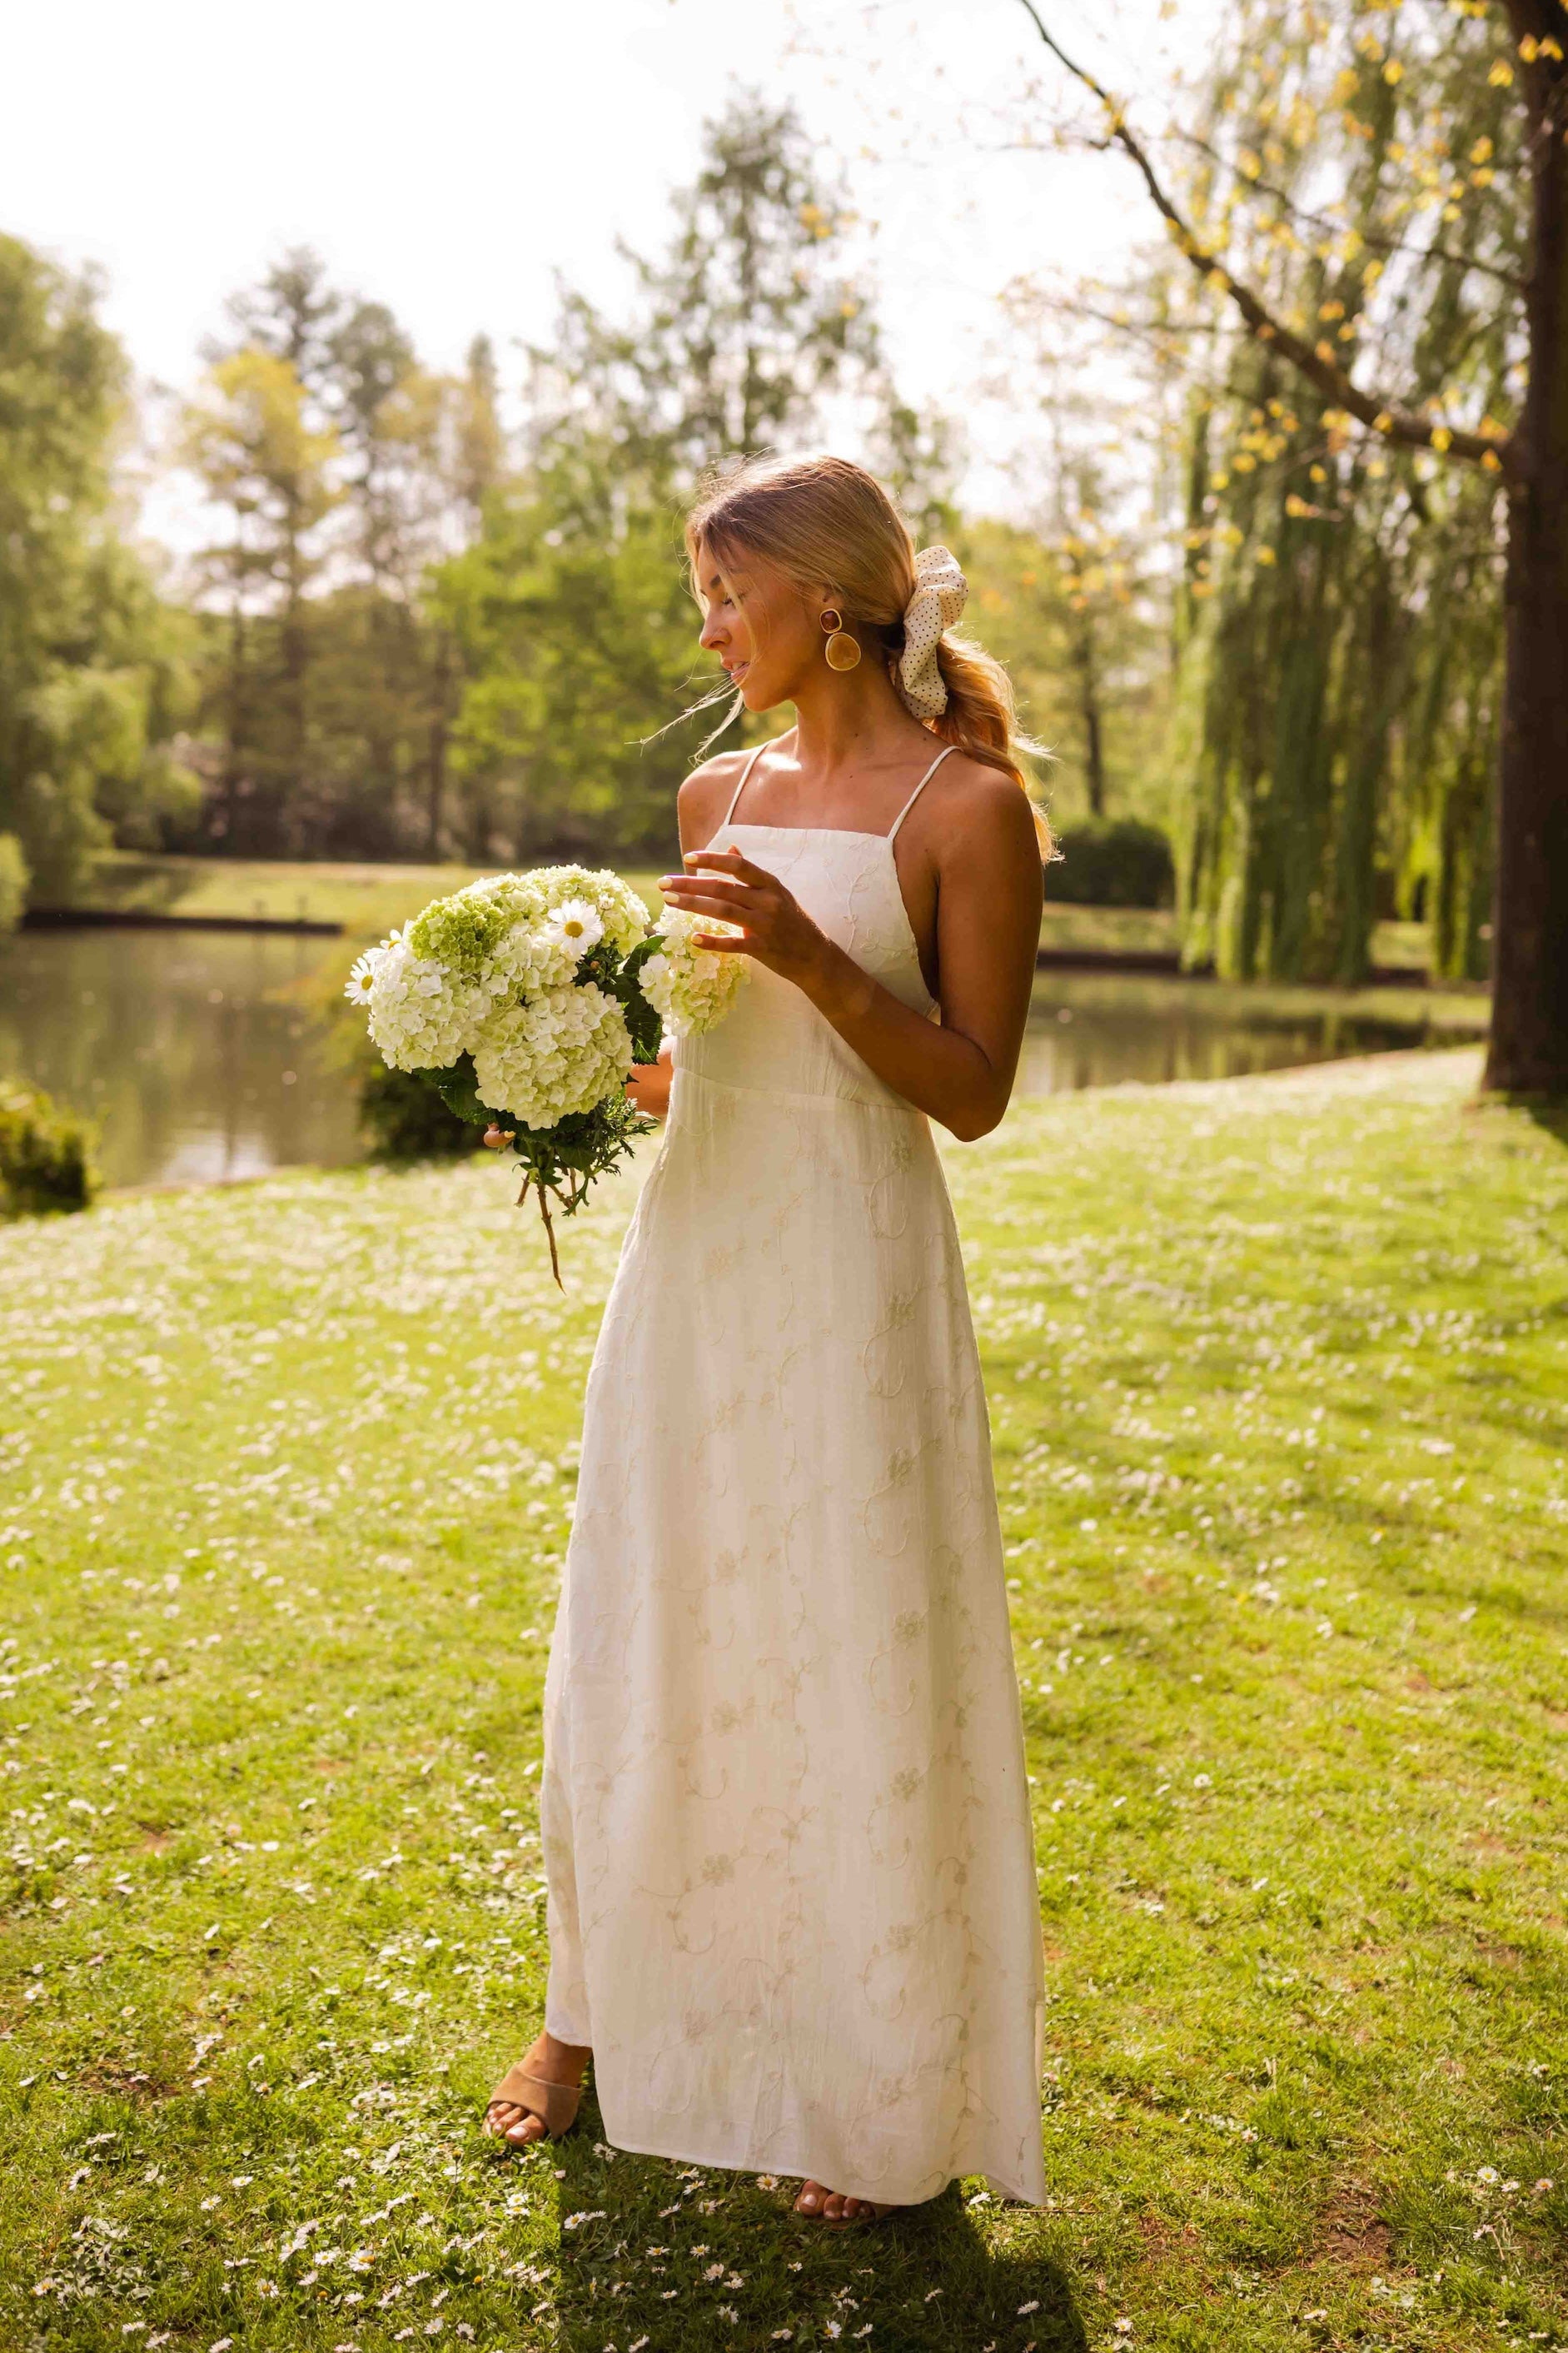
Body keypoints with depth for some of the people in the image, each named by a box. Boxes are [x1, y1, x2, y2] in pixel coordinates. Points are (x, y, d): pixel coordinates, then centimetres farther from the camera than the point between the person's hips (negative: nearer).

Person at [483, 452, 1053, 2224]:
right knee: (638, 1647, 15)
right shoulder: (720, 795, 11)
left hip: (850, 1266, -6)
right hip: (692, 1247, 6)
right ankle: (596, 2011, 35)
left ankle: (886, 2099, 20)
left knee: (859, 1665, 2)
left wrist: (811, 956, -21)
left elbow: (974, 1091, -11)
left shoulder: (965, 806, -7)